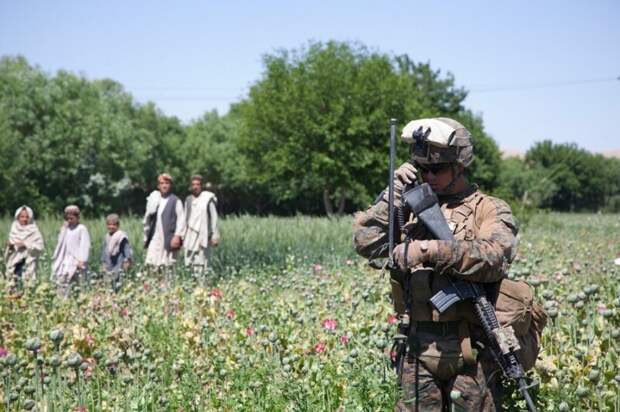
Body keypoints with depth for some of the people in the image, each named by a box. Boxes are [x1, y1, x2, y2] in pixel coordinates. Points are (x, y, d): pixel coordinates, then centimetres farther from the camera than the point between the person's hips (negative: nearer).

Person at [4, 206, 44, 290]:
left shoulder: (34, 232, -3)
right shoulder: (14, 230, 9)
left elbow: (39, 247, -9)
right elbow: (9, 248, 16)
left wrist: (25, 244, -17)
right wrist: (9, 245, -6)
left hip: (28, 264, -4)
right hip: (14, 263, 4)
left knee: (27, 285, -13)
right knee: (13, 286, 0)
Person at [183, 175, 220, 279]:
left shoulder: (208, 198, -1)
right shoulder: (188, 200, 13)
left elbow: (214, 219, -1)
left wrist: (215, 236, -5)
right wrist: (183, 236, 15)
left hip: (203, 235, -5)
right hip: (190, 235, 5)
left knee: (200, 264, -11)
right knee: (189, 263, -1)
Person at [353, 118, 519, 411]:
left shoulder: (489, 210, -1)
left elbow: (494, 258, -20)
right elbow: (366, 242, 4)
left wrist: (430, 250, -26)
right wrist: (395, 192, -1)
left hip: (471, 352, -4)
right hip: (420, 348, 4)